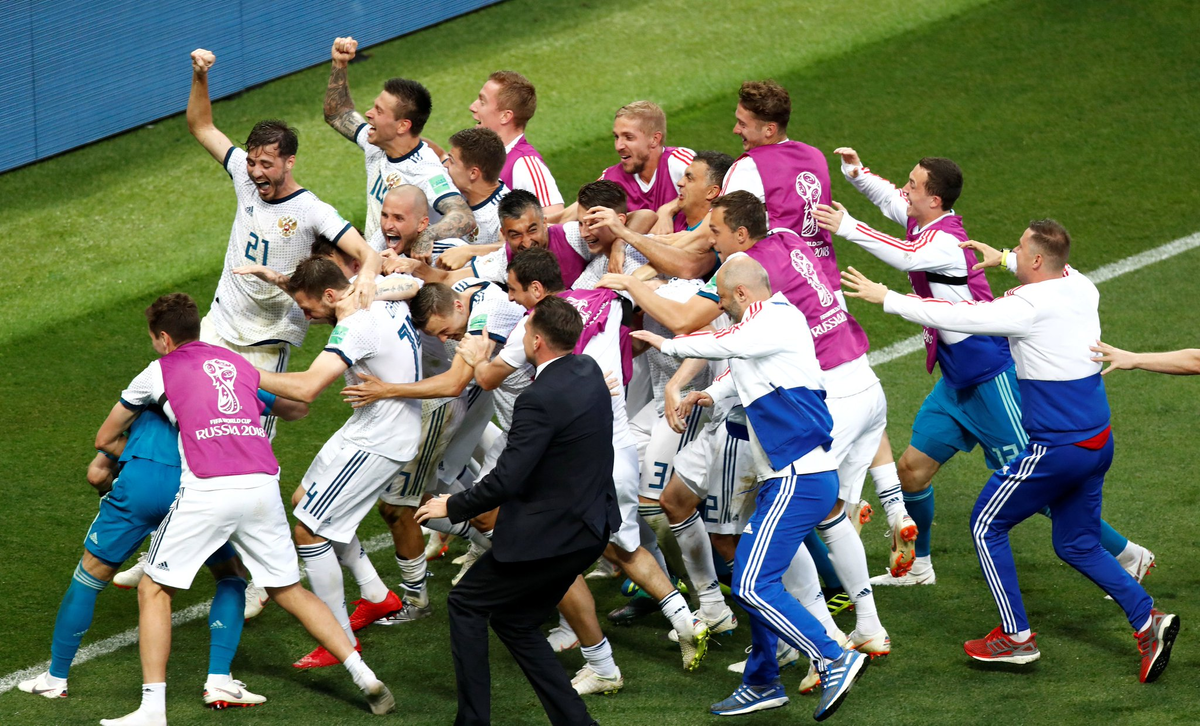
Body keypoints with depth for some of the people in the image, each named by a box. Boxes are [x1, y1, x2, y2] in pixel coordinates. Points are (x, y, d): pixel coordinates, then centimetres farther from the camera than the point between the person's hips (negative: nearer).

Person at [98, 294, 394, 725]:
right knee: (289, 592, 17)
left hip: (208, 491, -4)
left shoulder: (161, 370, 13)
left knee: (154, 591, 9)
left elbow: (113, 427, 30)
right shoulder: (239, 364, 22)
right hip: (262, 485, 4)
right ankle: (365, 677, 8)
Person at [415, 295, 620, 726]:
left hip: (549, 534, -9)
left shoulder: (541, 400, -24)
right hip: (591, 527, 9)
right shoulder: (589, 371, 3)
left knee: (466, 603, 9)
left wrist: (452, 507, -8)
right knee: (514, 621, 20)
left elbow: (505, 481, -24)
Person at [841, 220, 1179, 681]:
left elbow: (952, 317, -16)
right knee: (1077, 546, 20)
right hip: (1098, 442, 8)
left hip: (1056, 449, -8)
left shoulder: (1028, 308, -20)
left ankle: (1016, 637, 12)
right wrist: (1001, 259, 40)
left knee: (986, 525, 10)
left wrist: (884, 298, -5)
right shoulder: (1081, 288, 3)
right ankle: (1147, 620, 3)